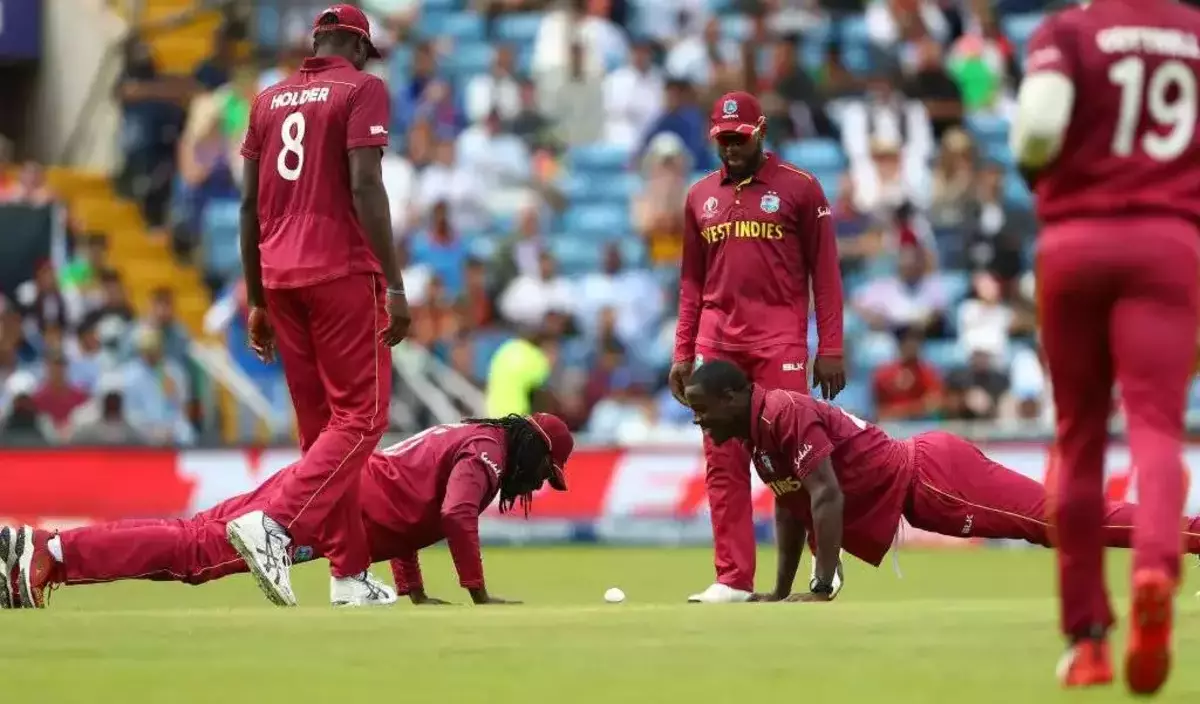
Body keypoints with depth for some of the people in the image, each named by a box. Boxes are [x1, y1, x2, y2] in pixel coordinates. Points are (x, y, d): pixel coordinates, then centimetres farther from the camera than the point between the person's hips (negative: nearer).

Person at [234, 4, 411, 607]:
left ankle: (351, 574, 10)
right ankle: (275, 524, -25)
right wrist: (394, 285, -13)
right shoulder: (361, 89, -2)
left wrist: (257, 301, 19)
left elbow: (249, 203, 14)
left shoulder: (269, 100, 16)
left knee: (320, 425, 11)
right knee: (361, 416, -5)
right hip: (342, 271, -7)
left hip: (280, 279, 7)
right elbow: (365, 187, -13)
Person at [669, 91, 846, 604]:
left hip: (780, 341, -4)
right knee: (722, 462, 0)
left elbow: (824, 272, 1)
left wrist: (830, 349, -6)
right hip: (717, 343, 4)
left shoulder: (799, 189, 3)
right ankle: (732, 579, 1)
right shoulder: (700, 197, 15)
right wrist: (682, 354, 11)